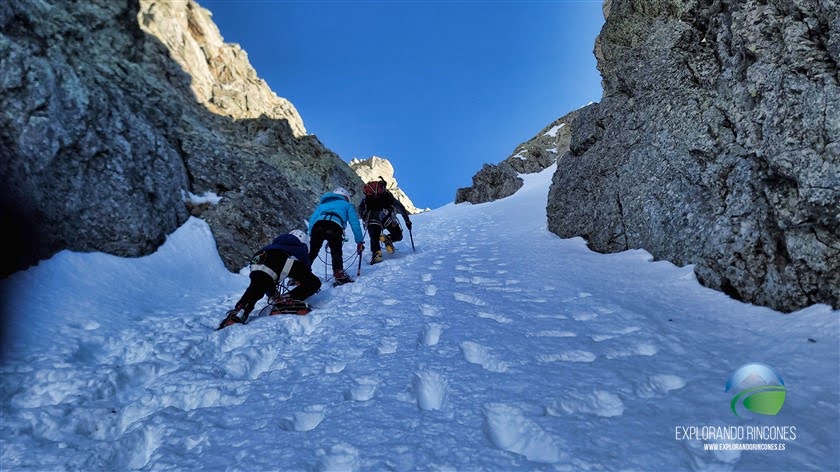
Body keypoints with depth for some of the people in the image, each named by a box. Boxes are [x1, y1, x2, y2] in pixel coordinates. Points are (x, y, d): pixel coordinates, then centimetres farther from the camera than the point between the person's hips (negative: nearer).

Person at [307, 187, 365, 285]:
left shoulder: (322, 204, 42)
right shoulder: (347, 205, 32)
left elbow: (312, 219, 28)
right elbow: (354, 223, 23)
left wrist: (311, 236, 26)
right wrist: (360, 241, 23)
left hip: (317, 225, 3)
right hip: (334, 225, -3)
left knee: (312, 253, 9)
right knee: (336, 252, 2)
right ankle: (338, 274, -16)